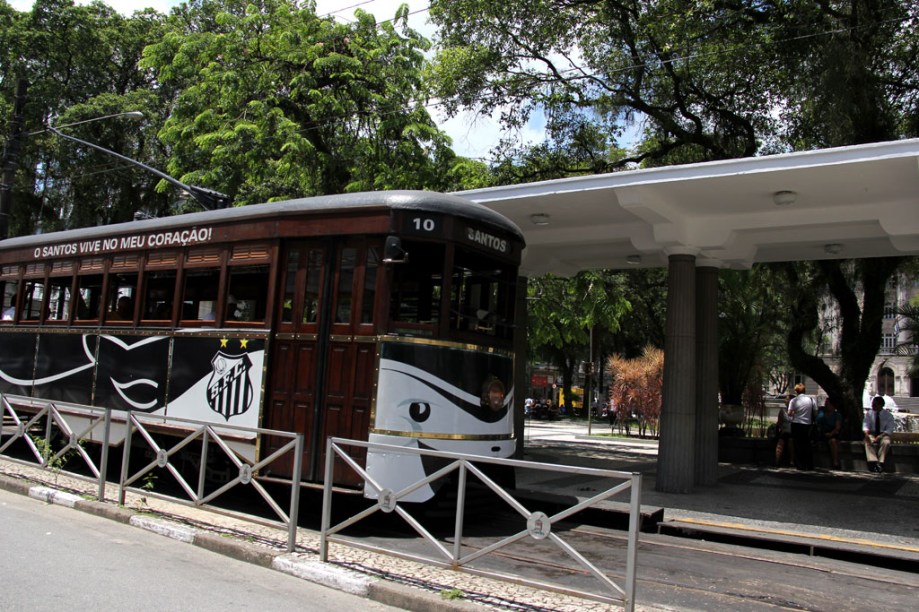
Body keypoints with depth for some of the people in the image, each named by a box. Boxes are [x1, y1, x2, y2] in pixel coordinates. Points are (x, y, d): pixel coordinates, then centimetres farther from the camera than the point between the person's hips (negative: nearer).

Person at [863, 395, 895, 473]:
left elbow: (889, 429, -10)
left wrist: (880, 436, -26)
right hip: (872, 434, 2)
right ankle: (872, 461, -45)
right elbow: (865, 424, -4)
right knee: (868, 442, -32)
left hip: (884, 434, -1)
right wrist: (866, 433, -27)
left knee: (886, 442, -35)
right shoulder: (869, 413, 6)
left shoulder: (888, 415, -2)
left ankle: (880, 463, -36)